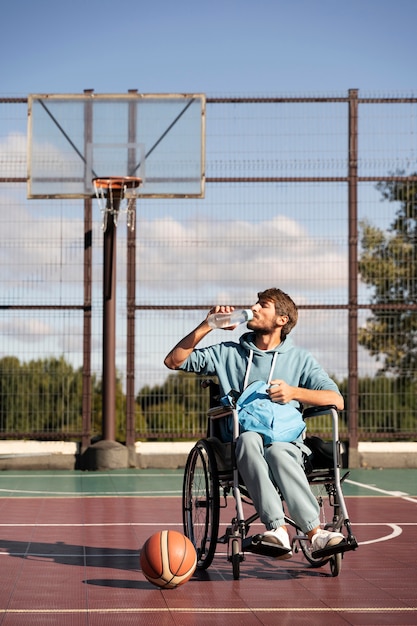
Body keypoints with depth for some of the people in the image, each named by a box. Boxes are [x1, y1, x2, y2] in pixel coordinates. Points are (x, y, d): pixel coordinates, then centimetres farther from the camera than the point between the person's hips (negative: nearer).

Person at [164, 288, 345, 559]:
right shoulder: (228, 353, 18)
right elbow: (174, 361, 13)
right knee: (248, 438, -36)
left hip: (287, 442, 0)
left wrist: (294, 392, -10)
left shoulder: (299, 358, 14)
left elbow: (337, 400, 5)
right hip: (241, 446, 0)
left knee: (277, 452, -36)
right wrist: (207, 326, 6)